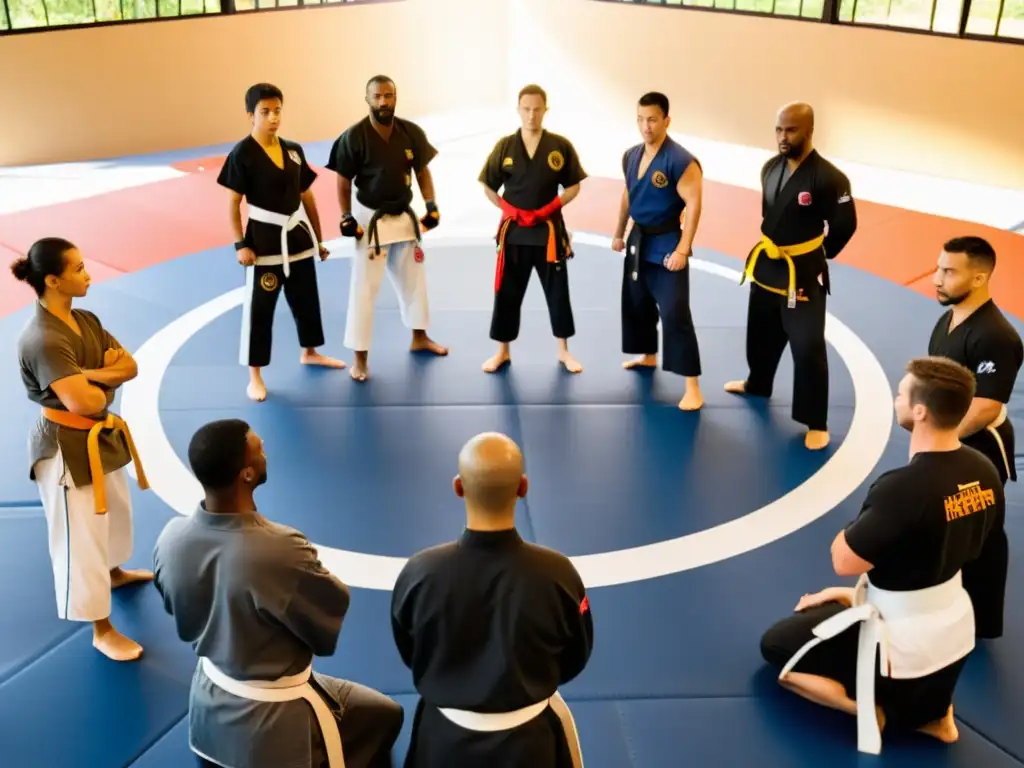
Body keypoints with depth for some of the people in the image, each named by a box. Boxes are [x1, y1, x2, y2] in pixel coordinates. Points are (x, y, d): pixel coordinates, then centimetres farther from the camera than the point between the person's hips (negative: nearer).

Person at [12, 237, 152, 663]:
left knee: (114, 512, 30)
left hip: (100, 436, 10)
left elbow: (130, 366, 0)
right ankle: (102, 631, 17)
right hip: (66, 447, -9)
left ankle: (114, 572, 58)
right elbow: (84, 402, -32)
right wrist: (107, 380, -12)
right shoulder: (41, 340, -26)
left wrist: (92, 375, -18)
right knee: (81, 538, 3)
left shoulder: (86, 321, 2)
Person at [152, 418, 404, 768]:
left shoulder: (171, 538, -15)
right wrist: (318, 579, -1)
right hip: (273, 721, -6)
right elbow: (340, 624, -17)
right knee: (383, 715, 16)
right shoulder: (279, 552, -35)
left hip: (207, 706, 6)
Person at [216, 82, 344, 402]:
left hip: (298, 234, 6)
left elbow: (307, 196, 11)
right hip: (264, 238, -6)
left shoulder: (294, 149, 5)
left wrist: (318, 238, 14)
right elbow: (234, 202, -10)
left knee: (307, 298, 20)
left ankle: (309, 353, 42)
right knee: (259, 308, 0)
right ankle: (255, 377, 10)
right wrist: (240, 244, -15)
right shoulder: (243, 153, -11)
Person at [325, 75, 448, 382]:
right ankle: (360, 358, 6)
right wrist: (346, 215, -17)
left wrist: (431, 203, -7)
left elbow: (422, 171, 4)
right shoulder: (354, 136, -16)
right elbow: (344, 182, -9)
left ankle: (419, 338, 40)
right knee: (364, 288, -4)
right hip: (370, 219, -5)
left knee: (414, 279, 19)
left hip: (404, 216, 5)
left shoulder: (411, 132, -6)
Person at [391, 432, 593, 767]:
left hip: (445, 739, 1)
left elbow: (410, 655, -5)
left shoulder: (420, 572, -24)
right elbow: (574, 660, -6)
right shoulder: (556, 573, -25)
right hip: (528, 741, -1)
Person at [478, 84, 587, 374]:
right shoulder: (505, 146, -2)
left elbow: (573, 187, 3)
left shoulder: (560, 146, -3)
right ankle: (502, 352, 22)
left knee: (557, 291, 8)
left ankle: (563, 351, 23)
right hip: (513, 230, 0)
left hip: (549, 230, 0)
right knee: (507, 293, 7)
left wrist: (551, 207, -11)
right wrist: (508, 209, -7)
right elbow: (488, 186, 6)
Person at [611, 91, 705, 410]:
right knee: (636, 303, 20)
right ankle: (649, 356, 44)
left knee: (675, 314, -12)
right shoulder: (631, 155, 6)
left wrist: (682, 250, -24)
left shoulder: (681, 161, -18)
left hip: (667, 243, -8)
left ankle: (692, 387, -8)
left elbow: (693, 205, -20)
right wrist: (619, 234, 22)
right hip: (638, 241, 8)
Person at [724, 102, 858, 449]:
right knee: (761, 334, 24)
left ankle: (816, 424, 3)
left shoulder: (828, 177, -20)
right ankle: (757, 384, 51)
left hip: (803, 273, -7)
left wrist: (818, 256, -1)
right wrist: (772, 248, 12)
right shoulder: (770, 168, 1)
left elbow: (845, 225, -11)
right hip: (766, 265, 7)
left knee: (808, 346, -8)